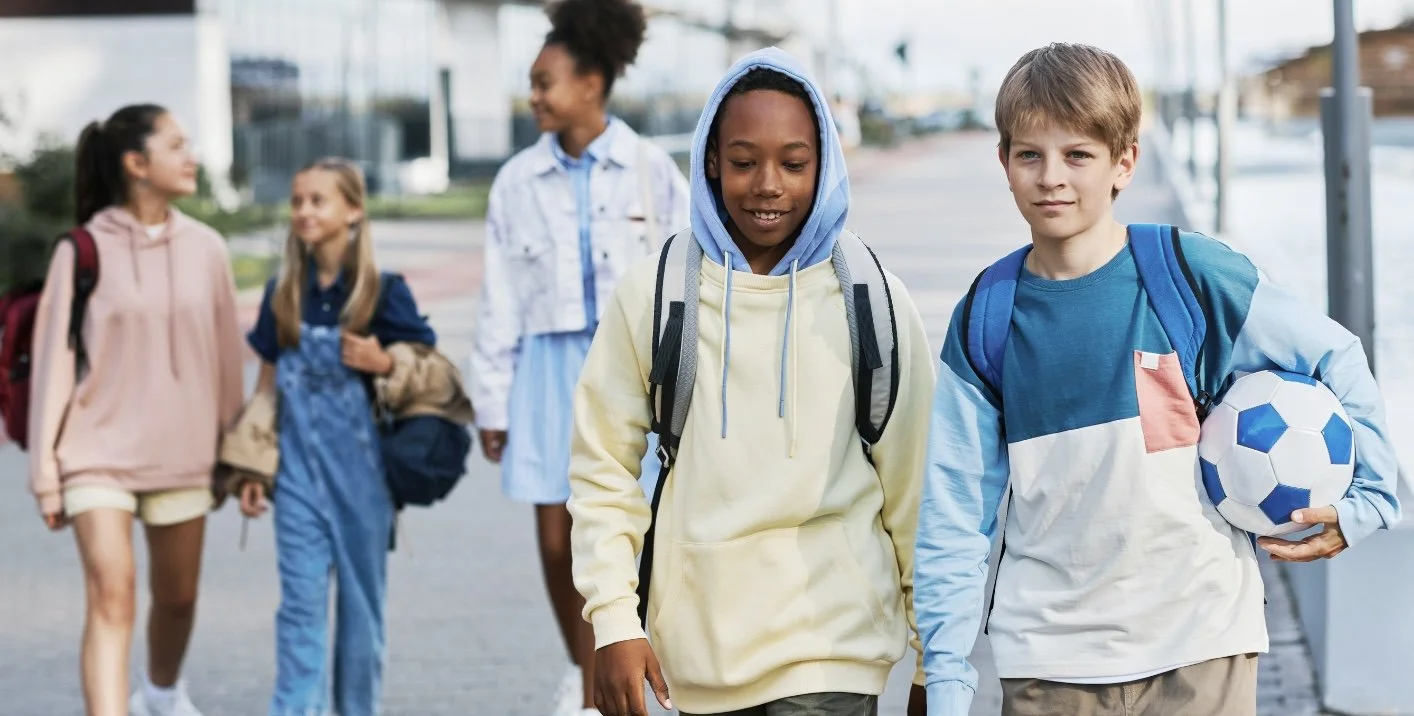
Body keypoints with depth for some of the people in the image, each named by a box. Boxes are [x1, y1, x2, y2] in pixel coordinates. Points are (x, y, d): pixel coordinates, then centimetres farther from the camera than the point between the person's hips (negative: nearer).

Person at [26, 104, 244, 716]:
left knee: (177, 596, 17)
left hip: (182, 453, 4)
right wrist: (45, 469, -6)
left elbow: (226, 354, 8)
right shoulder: (83, 250, -7)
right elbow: (54, 360, -4)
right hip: (98, 452, -4)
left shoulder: (205, 248, 1)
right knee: (110, 596, -15)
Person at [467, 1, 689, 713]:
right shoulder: (519, 180, 2)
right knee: (555, 540, 4)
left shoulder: (651, 171, -4)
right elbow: (500, 301, 6)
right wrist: (492, 403, 6)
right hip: (550, 366, 2)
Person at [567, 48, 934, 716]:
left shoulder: (872, 299, -3)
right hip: (699, 645, 2)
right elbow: (603, 470, 4)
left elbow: (913, 490, 3)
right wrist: (613, 622, -4)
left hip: (832, 646, -2)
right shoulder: (654, 296, -2)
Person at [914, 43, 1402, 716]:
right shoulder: (985, 316, 2)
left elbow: (1336, 359, 7)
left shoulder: (1194, 273, -5)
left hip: (1197, 640, -2)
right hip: (1047, 655, 2)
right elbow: (956, 506, 5)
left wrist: (1364, 503, -1)